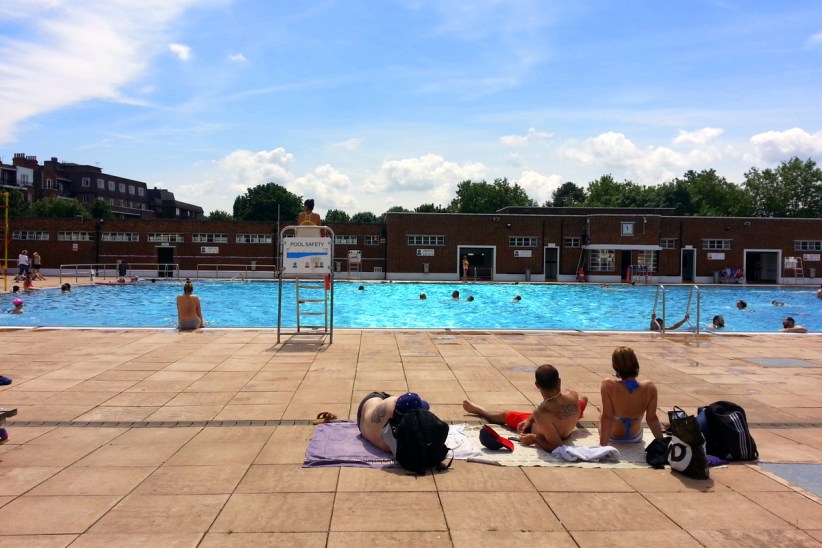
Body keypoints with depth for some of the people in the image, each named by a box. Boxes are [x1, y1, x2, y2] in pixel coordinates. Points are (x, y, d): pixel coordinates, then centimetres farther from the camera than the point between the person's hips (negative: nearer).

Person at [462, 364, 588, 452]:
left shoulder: (541, 413, -46)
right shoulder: (573, 395, -29)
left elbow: (557, 447, -42)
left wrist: (534, 439, -27)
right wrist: (530, 419, -7)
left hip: (545, 436, -4)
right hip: (568, 431, 4)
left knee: (506, 414, 24)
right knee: (583, 399, 34)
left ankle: (479, 410, 58)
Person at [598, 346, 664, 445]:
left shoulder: (608, 385, -31)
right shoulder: (649, 387, -24)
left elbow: (607, 417, -29)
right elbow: (652, 419, -16)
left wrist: (602, 446, -24)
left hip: (612, 438, -2)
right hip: (636, 438, 2)